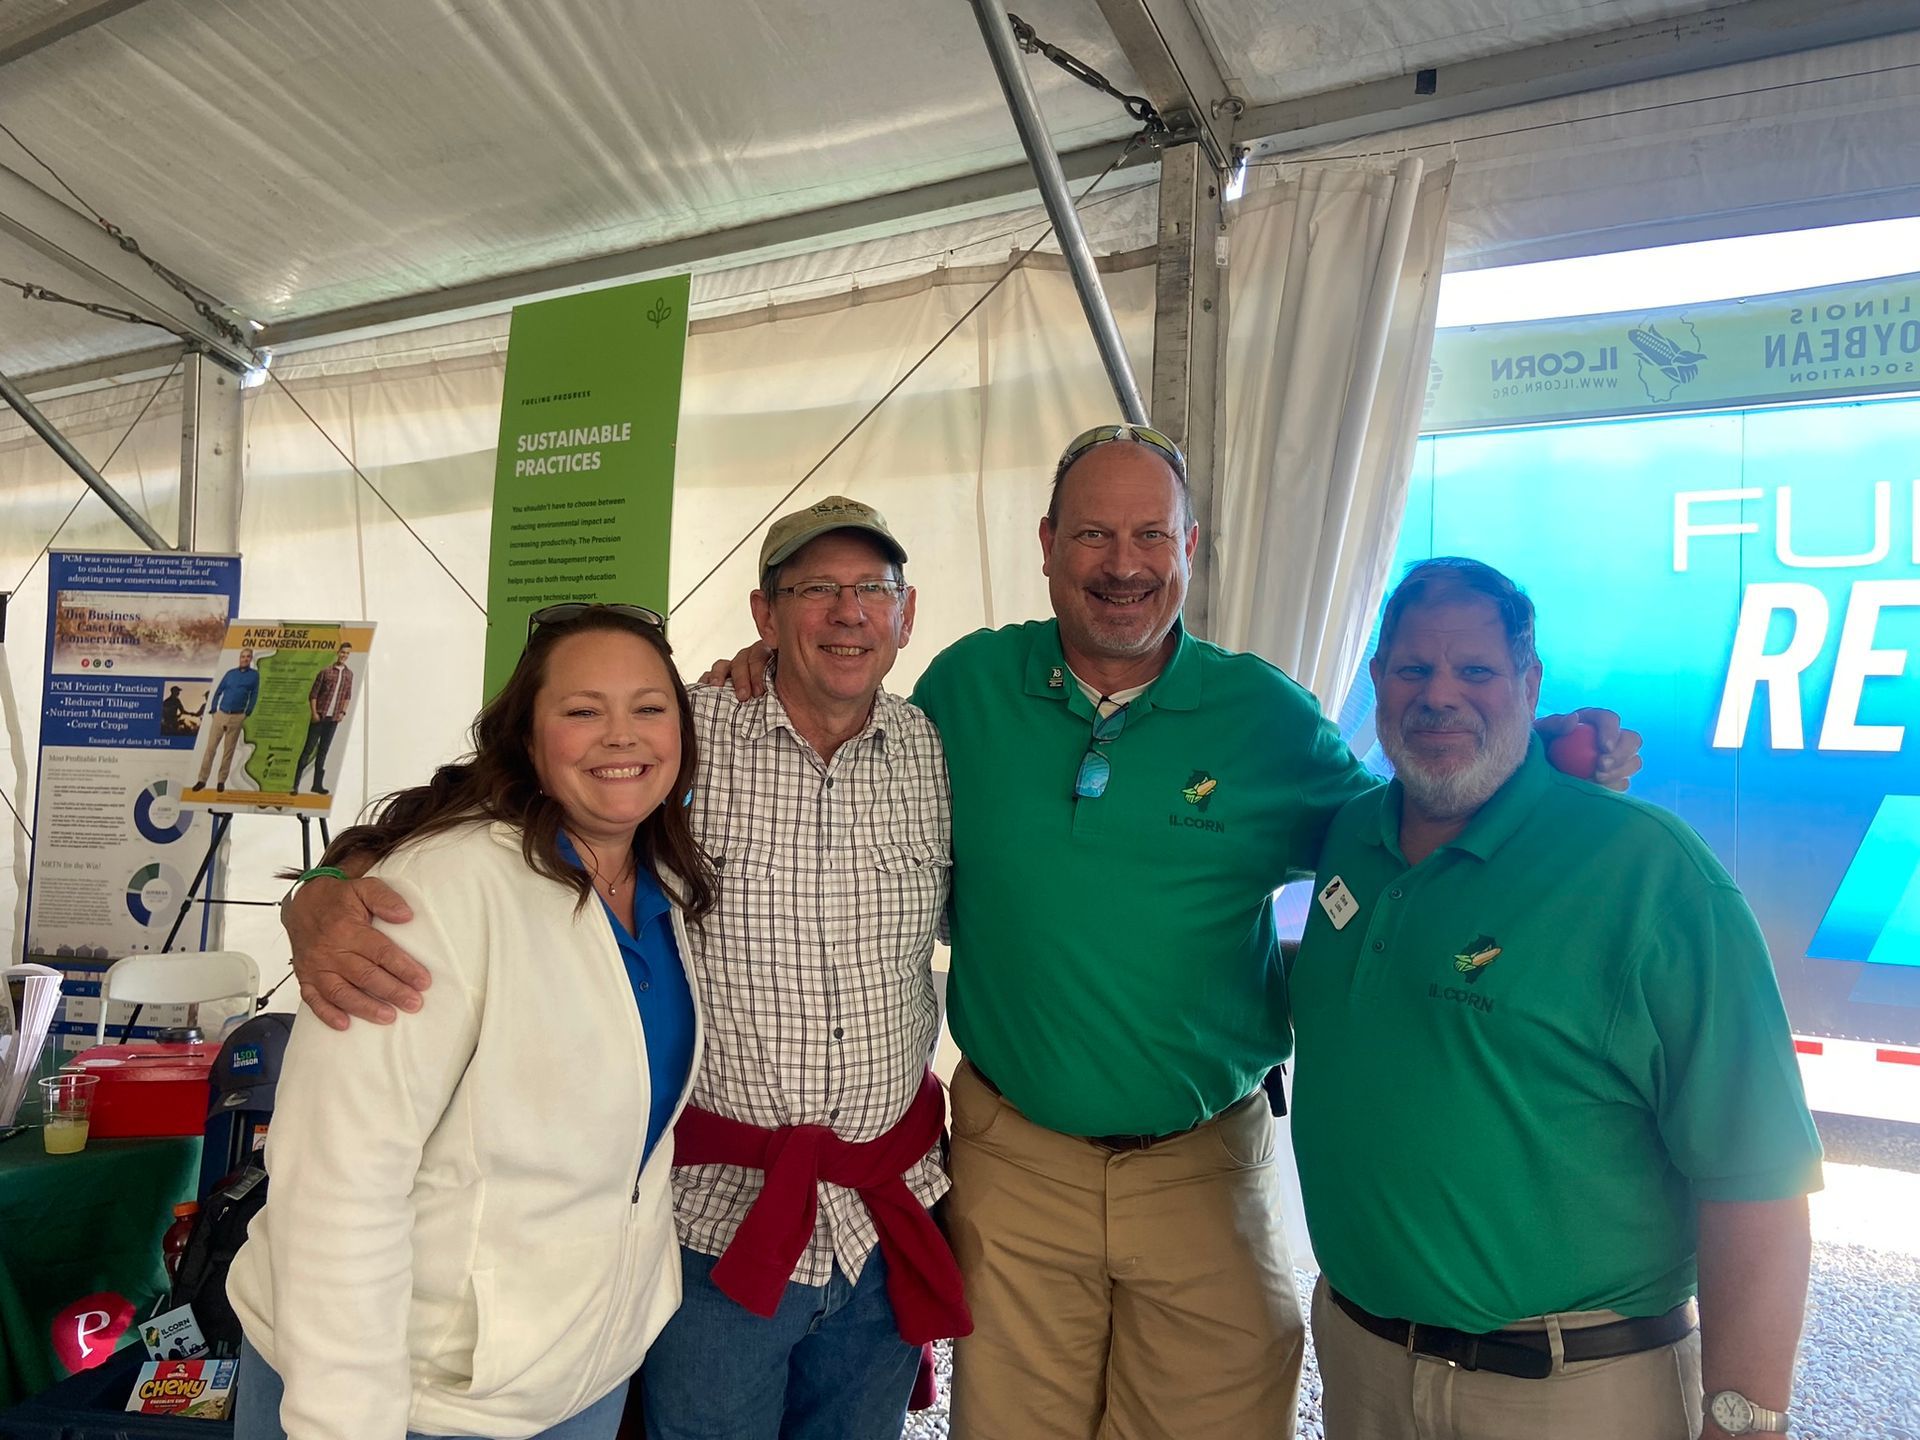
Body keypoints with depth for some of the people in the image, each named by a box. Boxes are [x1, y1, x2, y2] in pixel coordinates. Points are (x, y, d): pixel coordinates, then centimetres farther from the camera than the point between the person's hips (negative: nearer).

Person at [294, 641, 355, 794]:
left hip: (334, 719, 4)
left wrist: (343, 712, 3)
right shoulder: (325, 672, -4)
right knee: (308, 749, -3)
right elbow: (313, 694, -4)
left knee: (323, 751, 9)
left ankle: (317, 784, 14)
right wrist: (314, 713, -11)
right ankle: (295, 784, 0)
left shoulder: (349, 675, 9)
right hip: (320, 717, -4)